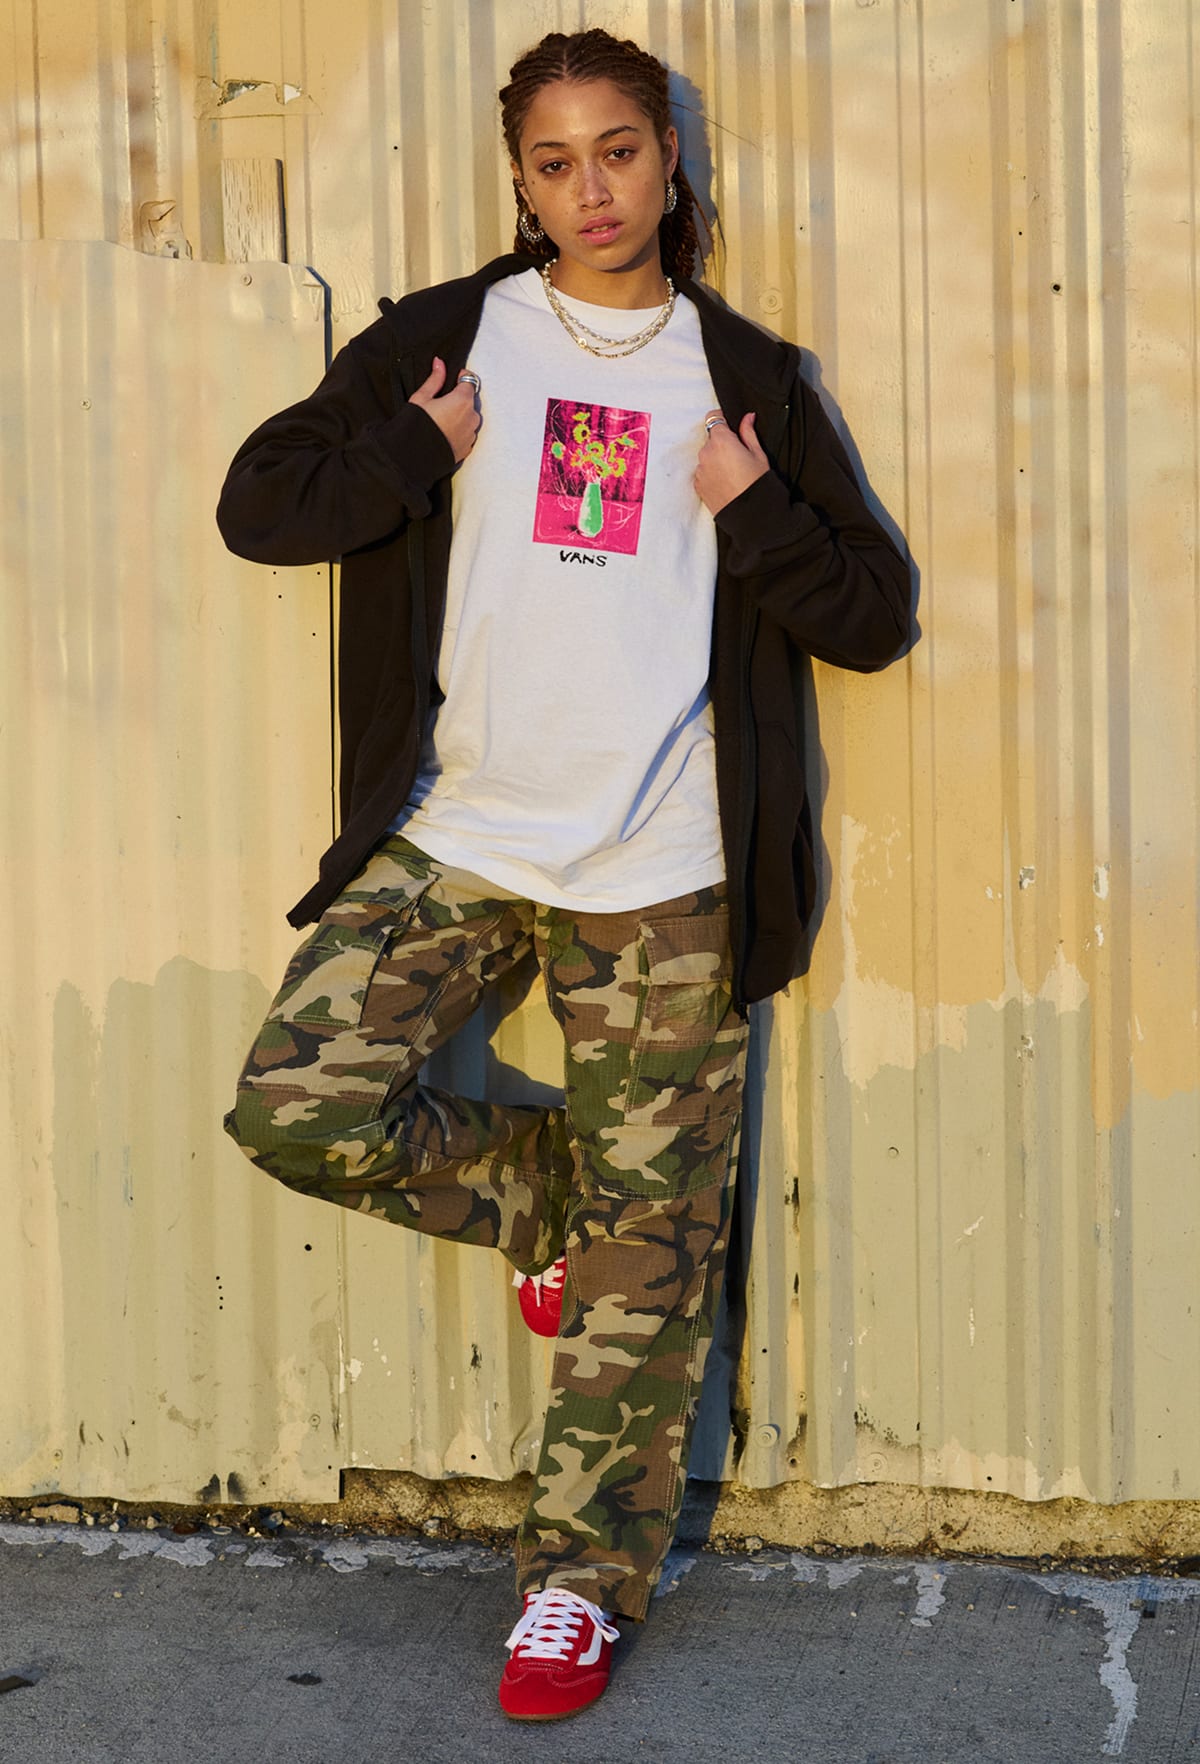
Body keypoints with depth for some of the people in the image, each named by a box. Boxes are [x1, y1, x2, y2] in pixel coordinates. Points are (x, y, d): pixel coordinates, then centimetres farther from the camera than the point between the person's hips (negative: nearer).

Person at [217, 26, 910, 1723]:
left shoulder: (746, 377, 8)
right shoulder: (444, 336, 6)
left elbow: (873, 616, 9)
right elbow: (259, 505, 4)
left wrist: (751, 511, -6)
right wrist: (425, 448, -7)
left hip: (663, 875, -1)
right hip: (453, 841, 1)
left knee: (649, 1245, 2)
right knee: (300, 1105, -13)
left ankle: (585, 1576, 17)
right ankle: (547, 1198, 15)